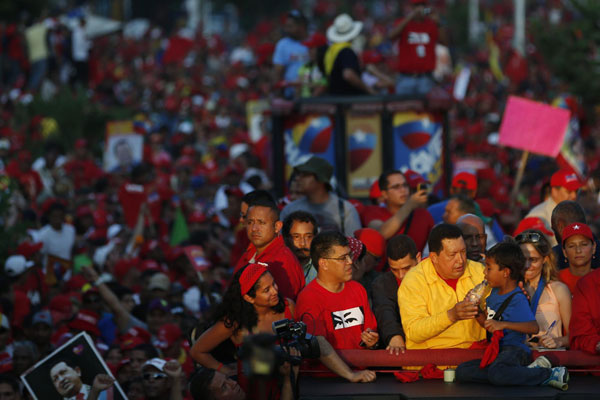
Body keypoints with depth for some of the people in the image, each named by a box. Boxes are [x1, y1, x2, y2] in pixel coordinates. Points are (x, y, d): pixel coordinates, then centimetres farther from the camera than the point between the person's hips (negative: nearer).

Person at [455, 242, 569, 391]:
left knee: (496, 374, -40)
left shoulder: (517, 299, -11)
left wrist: (503, 324, -30)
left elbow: (534, 327, -23)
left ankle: (549, 374, -22)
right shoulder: (495, 293, 18)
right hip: (497, 352, 10)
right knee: (462, 372, -12)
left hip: (514, 349, -10)